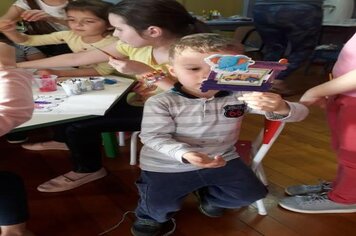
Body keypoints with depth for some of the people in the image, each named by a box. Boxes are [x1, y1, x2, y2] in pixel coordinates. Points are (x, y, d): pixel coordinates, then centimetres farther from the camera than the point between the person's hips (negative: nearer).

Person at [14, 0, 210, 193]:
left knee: (79, 125, -15)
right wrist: (19, 66, 1)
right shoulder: (135, 44, -7)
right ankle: (68, 141, 39)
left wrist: (145, 71, -32)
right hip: (138, 103, 7)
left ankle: (88, 170, 12)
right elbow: (76, 58, -2)